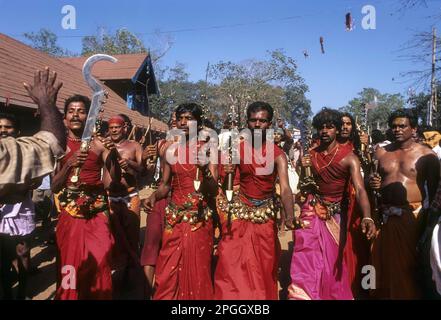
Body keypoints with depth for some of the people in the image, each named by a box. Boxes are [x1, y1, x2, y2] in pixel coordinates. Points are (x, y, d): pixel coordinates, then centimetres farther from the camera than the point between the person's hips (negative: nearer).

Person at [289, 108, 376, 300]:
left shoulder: (348, 157, -12)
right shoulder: (311, 154, 0)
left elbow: (359, 189, -25)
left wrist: (367, 217, -41)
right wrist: (303, 169, -14)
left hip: (336, 214, -2)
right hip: (312, 210, 2)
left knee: (332, 262, 9)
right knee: (307, 259, -1)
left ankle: (333, 295, 31)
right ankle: (303, 295, 14)